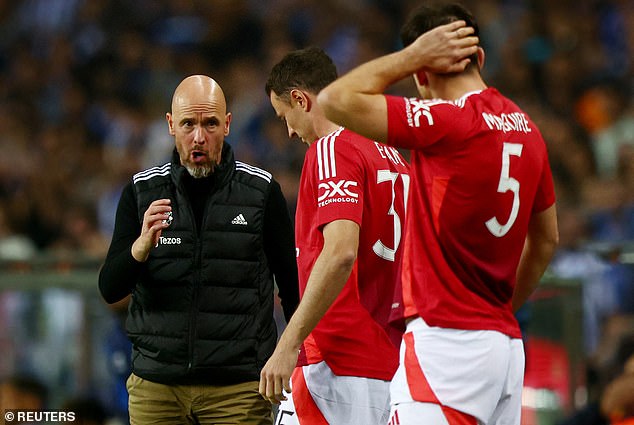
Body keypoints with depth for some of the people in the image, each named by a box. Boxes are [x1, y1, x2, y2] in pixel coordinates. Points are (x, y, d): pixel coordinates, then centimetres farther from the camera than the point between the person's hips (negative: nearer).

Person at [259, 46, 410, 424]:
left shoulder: (333, 150, -9)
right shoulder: (394, 158, 18)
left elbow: (341, 253, -23)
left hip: (336, 365, -9)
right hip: (391, 369, 9)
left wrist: (289, 344, -24)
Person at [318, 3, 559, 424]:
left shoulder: (448, 122, -13)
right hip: (507, 342, 9)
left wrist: (412, 55, -4)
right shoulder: (525, 128, 13)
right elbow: (547, 239, 24)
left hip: (447, 339, -9)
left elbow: (336, 101, -16)